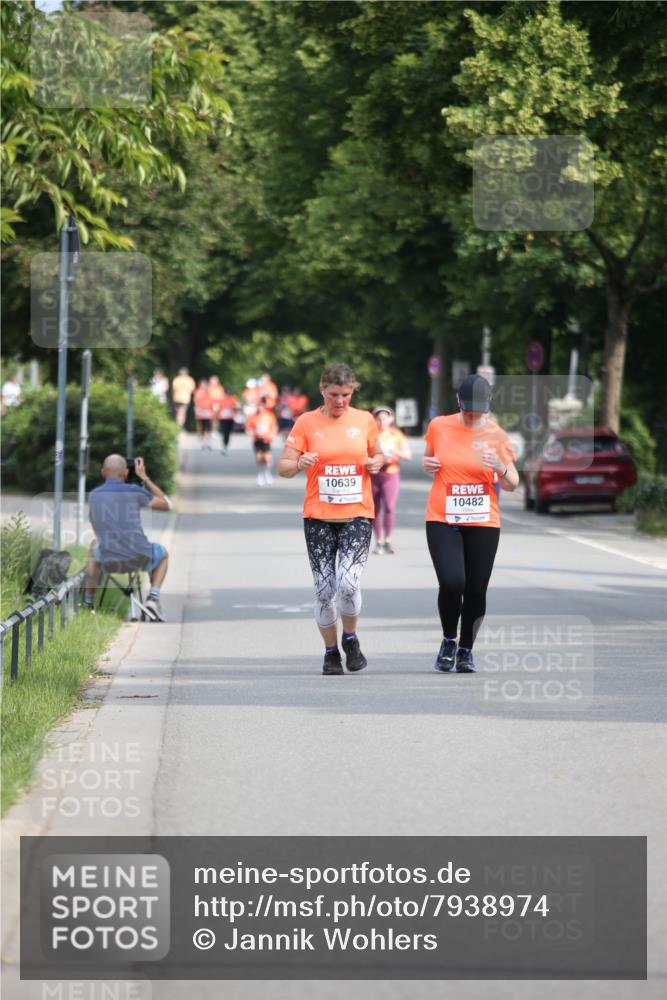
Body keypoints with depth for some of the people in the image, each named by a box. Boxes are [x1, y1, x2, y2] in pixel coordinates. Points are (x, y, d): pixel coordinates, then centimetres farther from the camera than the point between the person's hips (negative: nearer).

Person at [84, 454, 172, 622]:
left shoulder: (94, 495, 6)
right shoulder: (134, 491, -4)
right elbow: (166, 504, 10)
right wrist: (144, 477, 14)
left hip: (108, 559, 3)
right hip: (138, 558, -3)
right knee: (162, 554, 32)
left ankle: (88, 601, 40)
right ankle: (153, 597, 8)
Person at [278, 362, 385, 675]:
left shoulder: (365, 420, 5)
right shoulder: (307, 422, 0)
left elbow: (377, 454, 21)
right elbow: (283, 467, -2)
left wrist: (377, 462, -3)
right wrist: (299, 464, -24)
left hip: (358, 515, 0)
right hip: (318, 517, 0)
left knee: (348, 583, -16)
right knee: (324, 588, -1)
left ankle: (350, 637, 11)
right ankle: (330, 650, 17)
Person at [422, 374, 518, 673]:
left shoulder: (495, 434, 0)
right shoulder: (439, 426, 2)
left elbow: (512, 485, 4)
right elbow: (428, 458, 21)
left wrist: (501, 468, -17)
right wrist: (426, 464, -3)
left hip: (483, 524, 1)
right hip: (442, 520, -1)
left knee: (476, 590, 1)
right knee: (452, 582, -17)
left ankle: (466, 650, 21)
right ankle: (448, 640, 8)